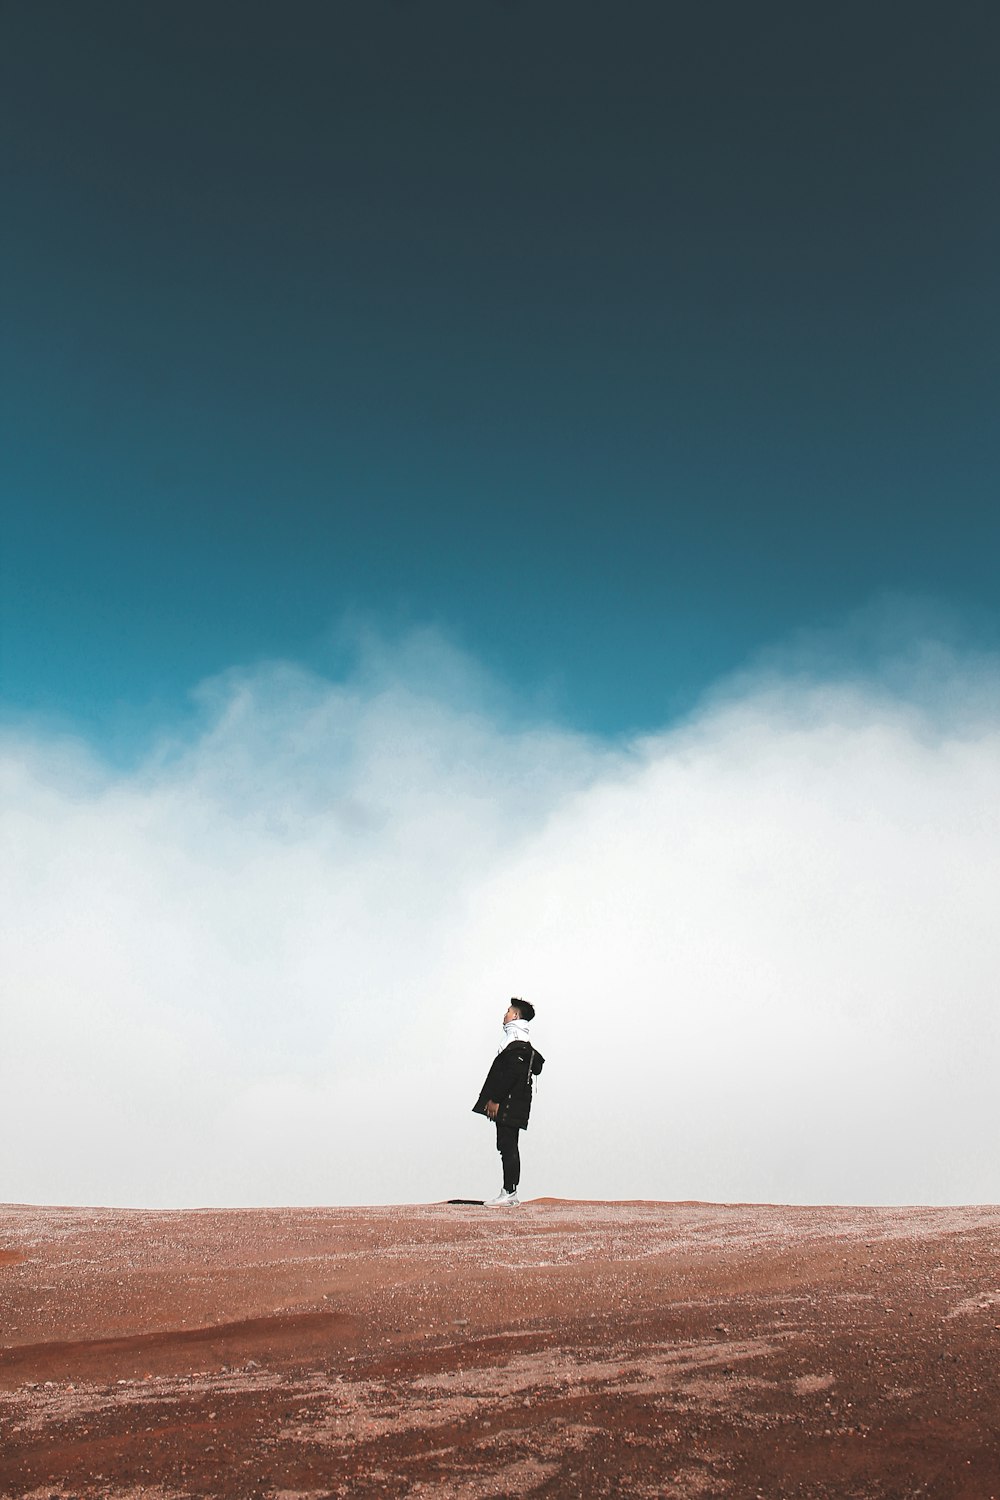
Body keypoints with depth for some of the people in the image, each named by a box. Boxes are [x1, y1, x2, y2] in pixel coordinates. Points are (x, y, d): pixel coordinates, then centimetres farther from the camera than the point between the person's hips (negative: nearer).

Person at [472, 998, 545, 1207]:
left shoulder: (517, 1044, -13)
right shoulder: (521, 1042, 19)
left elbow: (510, 1074, -21)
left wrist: (495, 1100, -18)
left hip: (509, 1105, -10)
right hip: (509, 1105, 10)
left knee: (508, 1147, -8)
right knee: (508, 1148, 11)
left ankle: (510, 1194, -6)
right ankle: (509, 1194, 14)